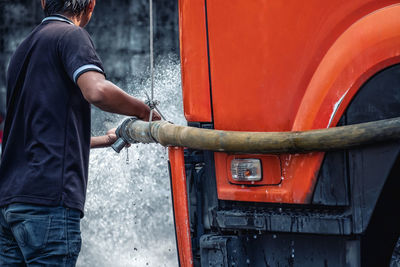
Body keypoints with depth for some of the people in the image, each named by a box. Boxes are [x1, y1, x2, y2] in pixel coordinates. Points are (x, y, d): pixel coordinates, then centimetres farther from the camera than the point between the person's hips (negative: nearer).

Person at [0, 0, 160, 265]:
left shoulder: (25, 47, 25)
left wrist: (105, 140, 43)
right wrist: (145, 112, -4)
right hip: (48, 199, -8)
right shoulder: (71, 35, -1)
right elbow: (97, 90, -22)